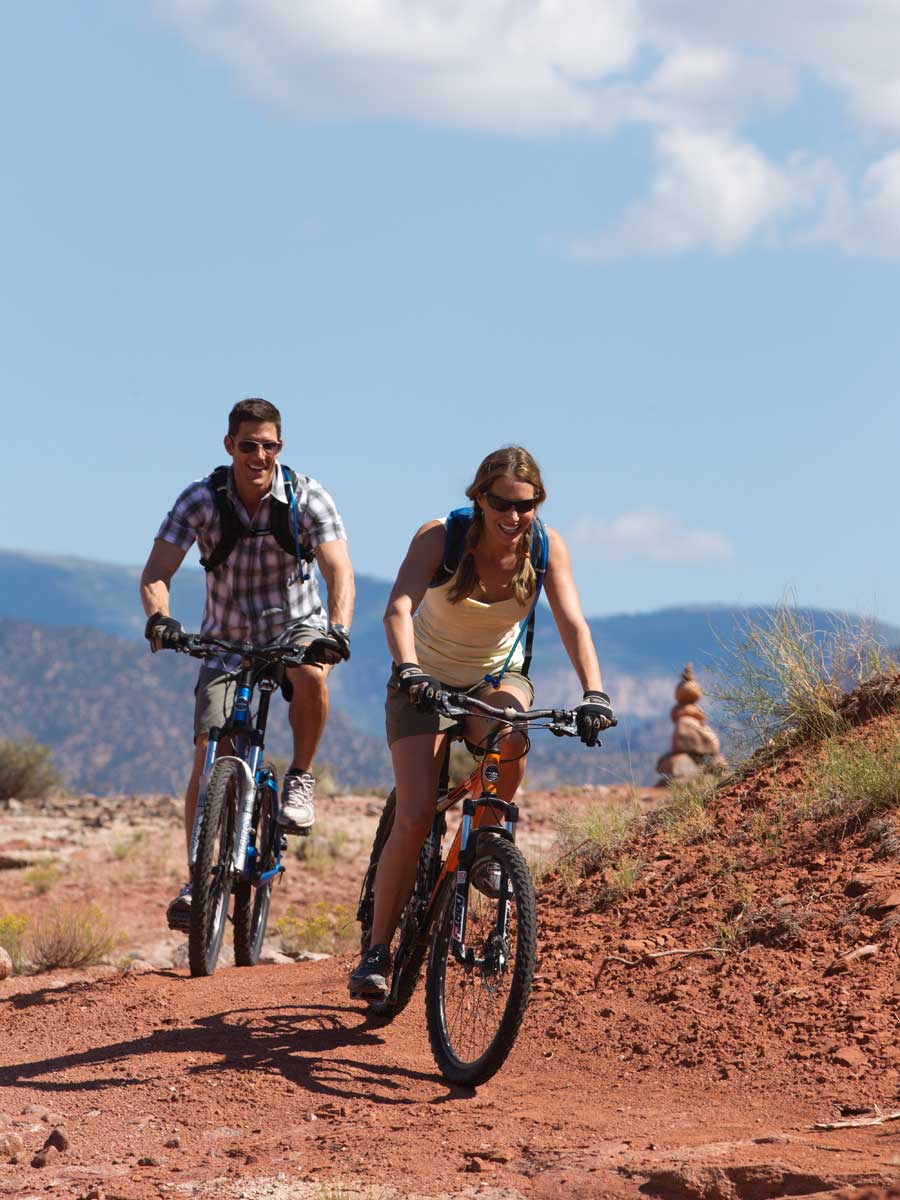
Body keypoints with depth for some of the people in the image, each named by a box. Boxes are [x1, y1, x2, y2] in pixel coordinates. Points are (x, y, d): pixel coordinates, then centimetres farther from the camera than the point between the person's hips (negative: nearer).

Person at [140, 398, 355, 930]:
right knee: (209, 753, -12)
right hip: (228, 640, 1)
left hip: (296, 627, -1)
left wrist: (338, 629, -47)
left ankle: (300, 777, -12)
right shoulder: (201, 500, -15)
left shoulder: (308, 497, -17)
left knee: (311, 675, -37)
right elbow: (155, 573, -19)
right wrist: (159, 617, -41)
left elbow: (340, 571, -28)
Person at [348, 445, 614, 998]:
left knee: (509, 737, -36)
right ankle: (377, 950, -5)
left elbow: (573, 623, -23)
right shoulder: (440, 537, -22)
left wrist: (594, 693, -39)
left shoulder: (546, 547, -14)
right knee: (414, 820, -17)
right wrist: (407, 669, -53)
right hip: (427, 681, -2)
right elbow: (399, 607, -34)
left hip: (498, 676, 2)